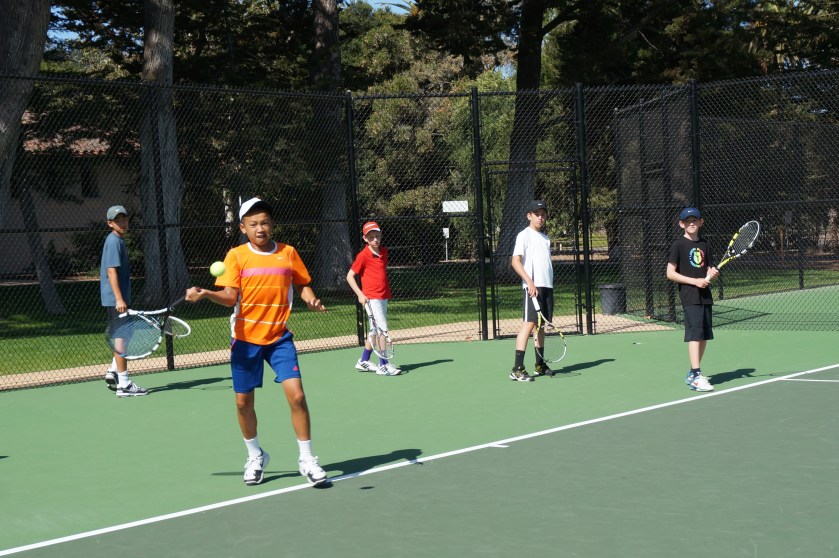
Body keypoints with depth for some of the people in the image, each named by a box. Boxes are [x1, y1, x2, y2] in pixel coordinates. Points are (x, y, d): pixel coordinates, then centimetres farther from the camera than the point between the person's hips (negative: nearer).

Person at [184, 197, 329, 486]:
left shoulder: (288, 253, 1)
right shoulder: (236, 256, -4)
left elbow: (303, 285, 13)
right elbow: (230, 296, -13)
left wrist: (312, 300, -7)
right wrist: (205, 294, -31)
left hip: (279, 337, 0)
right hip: (245, 338, 0)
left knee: (296, 395, -12)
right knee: (244, 401, 7)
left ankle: (306, 459, 4)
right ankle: (255, 456, 31)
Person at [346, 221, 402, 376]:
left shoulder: (383, 251, 8)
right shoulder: (363, 256, -12)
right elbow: (350, 276, -9)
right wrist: (360, 294, -17)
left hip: (383, 297, 8)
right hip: (371, 298, -8)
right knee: (382, 330, -12)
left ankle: (363, 362, 26)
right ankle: (383, 365, -9)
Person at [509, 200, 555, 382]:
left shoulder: (545, 238, 19)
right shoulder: (524, 235, -4)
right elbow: (515, 261, -12)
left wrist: (549, 283, 17)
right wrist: (529, 281, -21)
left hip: (547, 286, 8)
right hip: (532, 286, -8)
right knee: (529, 323, -14)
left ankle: (540, 365, 20)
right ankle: (517, 369, -17)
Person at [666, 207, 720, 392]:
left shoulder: (705, 245, 14)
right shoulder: (678, 245, -4)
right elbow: (670, 273, -8)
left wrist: (712, 274, -1)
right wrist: (695, 281, -15)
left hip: (705, 294, 7)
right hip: (689, 295, -7)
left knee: (705, 335, 7)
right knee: (695, 333, -15)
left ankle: (693, 373, 18)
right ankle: (696, 377, -19)